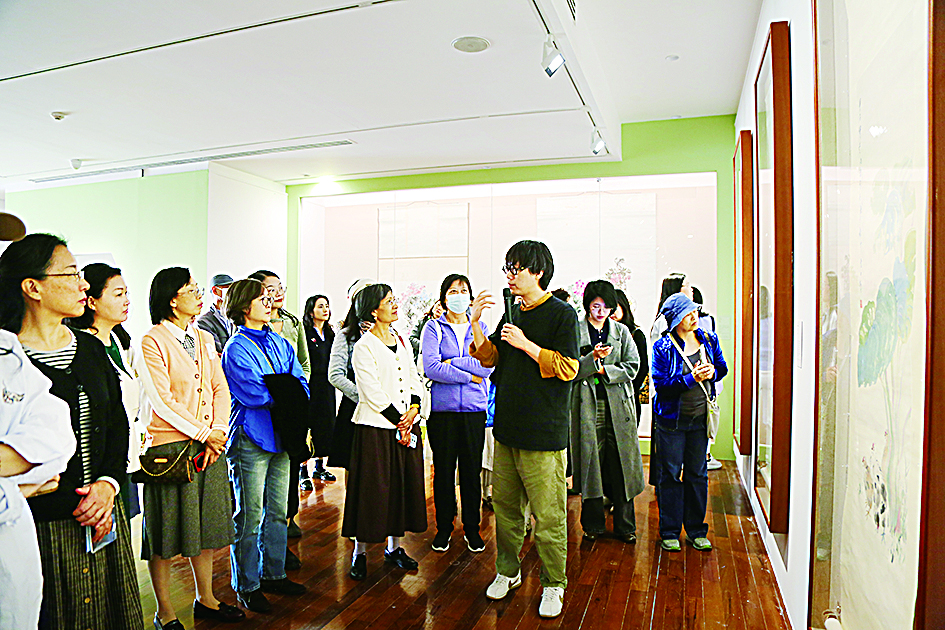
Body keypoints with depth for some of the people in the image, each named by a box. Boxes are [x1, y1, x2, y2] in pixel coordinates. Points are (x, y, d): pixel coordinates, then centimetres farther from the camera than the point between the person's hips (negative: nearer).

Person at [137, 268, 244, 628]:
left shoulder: (205, 338, 12)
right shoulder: (152, 342, -9)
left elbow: (220, 389, 8)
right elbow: (161, 400, -15)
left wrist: (219, 430, -6)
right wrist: (203, 433, -15)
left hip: (210, 443, 7)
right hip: (170, 446, -6)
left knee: (206, 524, 15)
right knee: (166, 532, 5)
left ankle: (205, 599, 31)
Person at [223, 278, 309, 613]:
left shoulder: (281, 344, 13)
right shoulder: (236, 348, -8)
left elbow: (301, 383, 7)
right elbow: (253, 393, -19)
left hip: (282, 435, 7)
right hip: (250, 439, -7)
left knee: (278, 511, 15)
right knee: (250, 516, 2)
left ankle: (273, 573, 30)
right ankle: (247, 585, 18)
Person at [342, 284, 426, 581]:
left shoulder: (402, 341, 12)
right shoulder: (364, 346, -9)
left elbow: (414, 378, 12)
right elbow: (372, 392, -14)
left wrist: (414, 408, -4)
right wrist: (398, 421, -13)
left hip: (406, 425, 7)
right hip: (376, 426, -6)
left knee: (404, 485, 11)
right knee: (372, 488, 1)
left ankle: (394, 548, 26)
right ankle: (360, 553, 17)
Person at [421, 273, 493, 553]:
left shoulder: (480, 327, 9)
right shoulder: (434, 327, 2)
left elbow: (488, 364, -5)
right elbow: (430, 367, -12)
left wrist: (452, 362, -12)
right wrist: (469, 376, -12)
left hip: (474, 408, 2)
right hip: (442, 408, -1)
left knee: (472, 470, 7)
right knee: (443, 470, 6)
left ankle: (472, 528, 24)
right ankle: (443, 528, 23)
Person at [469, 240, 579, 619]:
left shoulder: (561, 313, -8)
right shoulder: (512, 313, 13)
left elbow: (568, 368, -14)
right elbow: (490, 358, 14)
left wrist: (526, 344, -16)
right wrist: (476, 325, -1)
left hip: (543, 432, -7)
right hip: (507, 428, 7)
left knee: (548, 516, 2)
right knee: (505, 505, 16)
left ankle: (553, 584, 20)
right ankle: (508, 571, 34)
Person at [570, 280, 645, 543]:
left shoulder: (622, 332, 11)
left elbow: (632, 366, 3)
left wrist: (603, 369, -8)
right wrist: (593, 358, -18)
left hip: (617, 405, 2)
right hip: (587, 405, -2)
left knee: (621, 466, 4)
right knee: (590, 464, 3)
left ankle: (625, 526, 17)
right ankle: (593, 524, 19)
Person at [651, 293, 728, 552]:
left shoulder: (709, 340, 2)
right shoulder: (663, 347, -11)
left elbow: (722, 367, 14)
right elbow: (661, 384, -17)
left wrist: (712, 373, -9)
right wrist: (692, 379, -26)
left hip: (700, 418, 4)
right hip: (671, 419, -4)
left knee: (698, 474, 11)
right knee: (671, 475, 5)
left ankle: (697, 531, 25)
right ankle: (669, 532, 18)